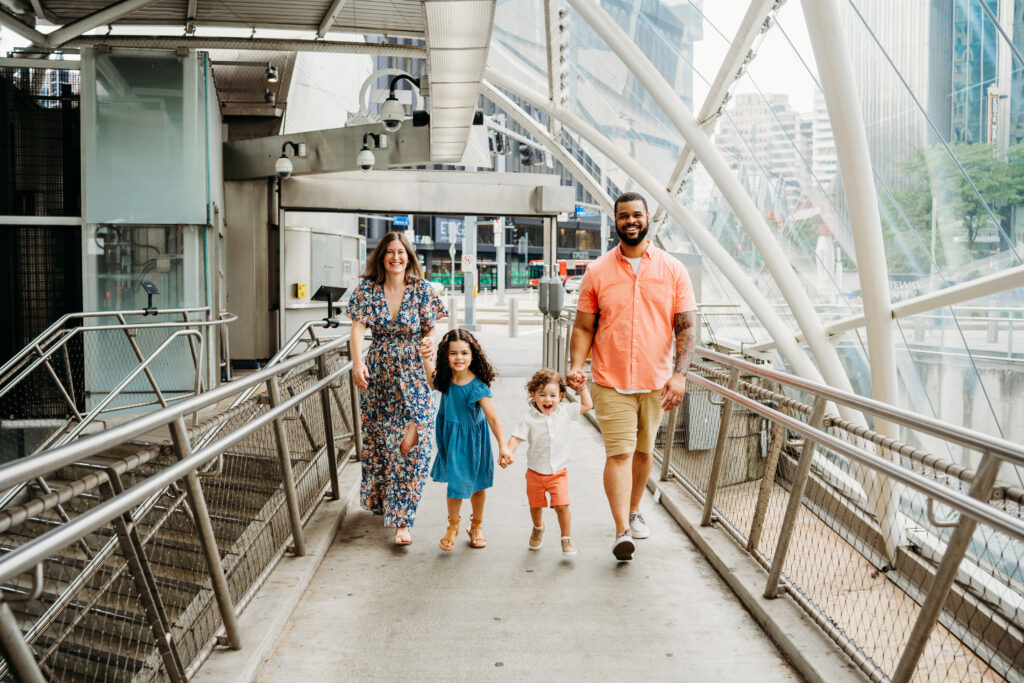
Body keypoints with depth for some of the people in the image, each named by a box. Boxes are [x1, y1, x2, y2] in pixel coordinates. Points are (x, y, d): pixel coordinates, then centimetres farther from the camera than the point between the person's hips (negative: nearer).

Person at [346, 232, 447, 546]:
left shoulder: (422, 290, -2)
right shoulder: (368, 289, -2)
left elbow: (431, 329, 4)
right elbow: (357, 328, -12)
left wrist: (428, 342, -20)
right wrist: (357, 363, -28)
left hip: (413, 375, -1)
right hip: (377, 374, 2)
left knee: (412, 446, -9)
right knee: (377, 439, 13)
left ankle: (402, 519, -4)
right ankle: (378, 500, 37)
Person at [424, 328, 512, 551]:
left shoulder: (477, 388, -26)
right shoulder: (446, 379, -10)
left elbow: (493, 418, -32)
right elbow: (434, 382, 16)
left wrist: (503, 447, -43)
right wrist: (426, 359, 7)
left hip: (472, 439, -3)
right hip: (451, 438, 3)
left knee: (476, 485, 12)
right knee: (455, 483, 9)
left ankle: (476, 526, 35)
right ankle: (453, 526, 31)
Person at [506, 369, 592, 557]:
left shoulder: (565, 411, -3)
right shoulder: (529, 418, -12)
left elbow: (587, 406, 9)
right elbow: (516, 437, -16)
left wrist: (582, 387, 2)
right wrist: (508, 452, -31)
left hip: (558, 472, 0)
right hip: (535, 472, 0)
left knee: (562, 505, -13)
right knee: (535, 505, 15)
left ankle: (566, 538, 9)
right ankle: (538, 528, 47)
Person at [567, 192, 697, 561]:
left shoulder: (672, 269, 2)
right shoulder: (597, 272, 1)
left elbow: (686, 326, 0)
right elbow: (583, 327, 3)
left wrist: (679, 374, -12)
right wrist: (576, 365, -12)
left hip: (656, 381, 2)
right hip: (610, 381, -2)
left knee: (643, 450, 14)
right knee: (619, 452, -9)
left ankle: (634, 511, 35)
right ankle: (622, 531, -9)